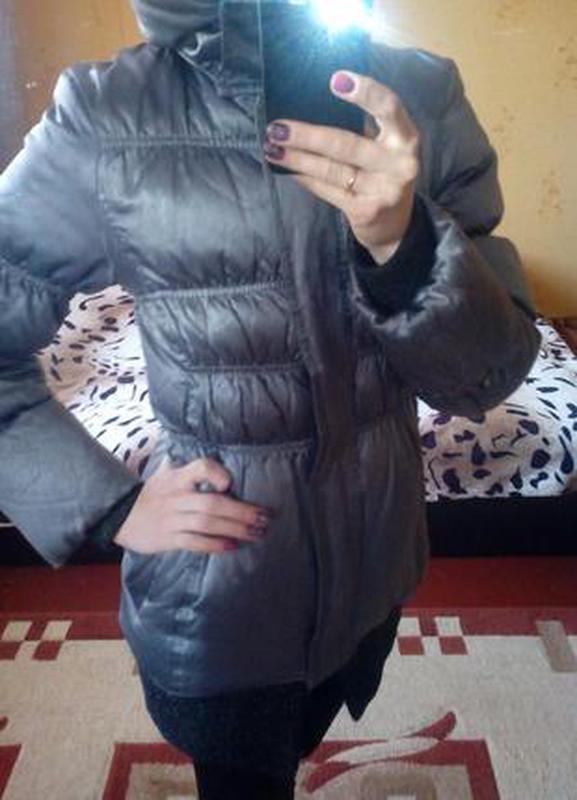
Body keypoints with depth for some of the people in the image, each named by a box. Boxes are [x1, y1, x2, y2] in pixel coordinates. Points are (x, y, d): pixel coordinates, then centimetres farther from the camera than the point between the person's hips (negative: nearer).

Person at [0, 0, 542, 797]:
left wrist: (406, 243, -31)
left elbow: (491, 377, -13)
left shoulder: (420, 97, -10)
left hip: (376, 565, 3)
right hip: (214, 597, -3)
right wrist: (109, 505, -15)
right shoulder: (107, 113, -17)